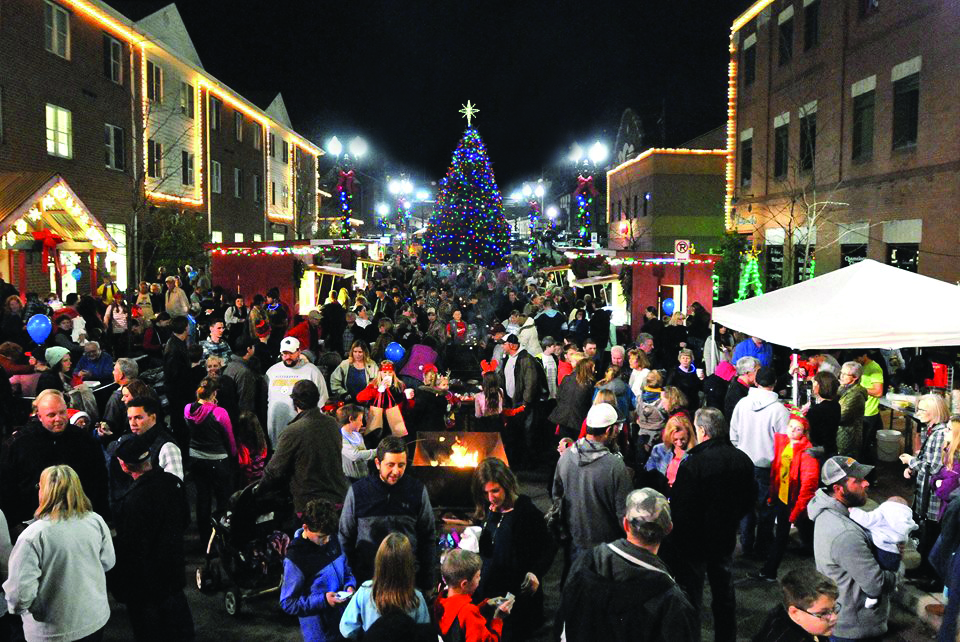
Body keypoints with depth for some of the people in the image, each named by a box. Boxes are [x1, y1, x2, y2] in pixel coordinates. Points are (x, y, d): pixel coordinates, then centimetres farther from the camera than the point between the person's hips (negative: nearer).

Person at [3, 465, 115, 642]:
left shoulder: (33, 535, -22)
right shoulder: (97, 521, -10)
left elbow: (22, 593, -21)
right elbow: (108, 562, 3)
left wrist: (15, 607, 0)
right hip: (95, 618, 3)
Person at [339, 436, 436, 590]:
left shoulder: (418, 490, -4)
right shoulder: (357, 491, -6)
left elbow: (428, 537, 4)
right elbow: (346, 538, 4)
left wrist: (427, 582, 3)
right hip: (366, 578, 0)